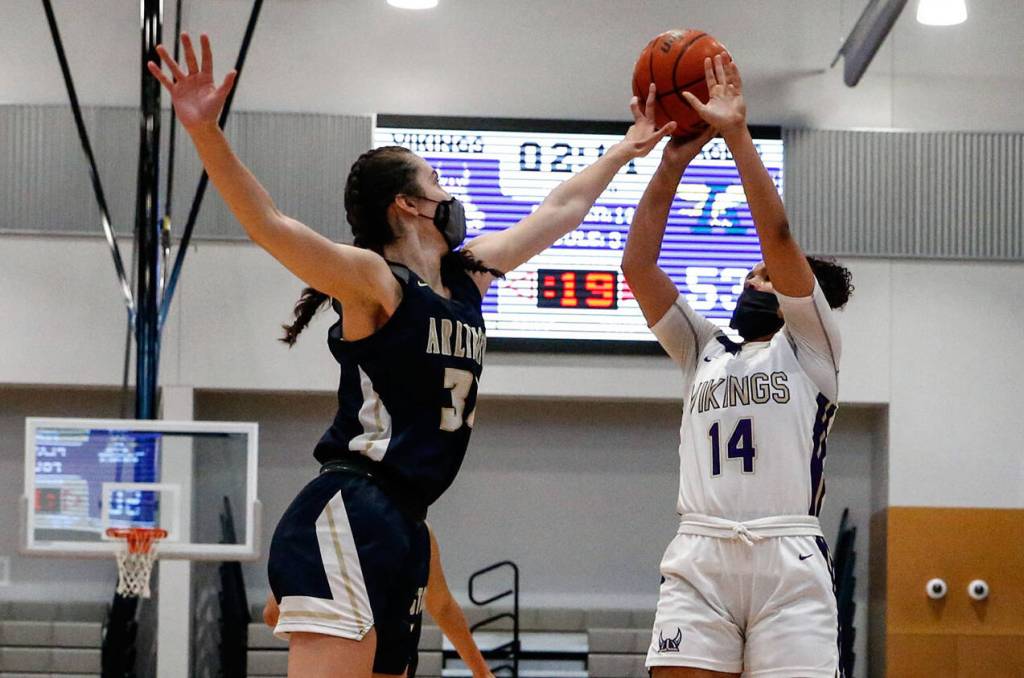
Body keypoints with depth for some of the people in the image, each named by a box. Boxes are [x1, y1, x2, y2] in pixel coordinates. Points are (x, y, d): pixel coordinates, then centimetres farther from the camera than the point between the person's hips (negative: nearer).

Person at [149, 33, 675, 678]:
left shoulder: (468, 276, 18)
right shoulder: (374, 282, -6)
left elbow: (558, 212, 32)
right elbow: (271, 225, -21)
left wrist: (628, 148, 42)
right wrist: (206, 130, -34)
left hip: (403, 525, 9)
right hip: (349, 512, -9)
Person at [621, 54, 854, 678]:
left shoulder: (811, 349, 13)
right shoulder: (704, 351, 25)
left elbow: (778, 236, 0)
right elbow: (638, 263, 17)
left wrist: (737, 133, 0)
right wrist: (671, 165, 11)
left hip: (789, 559, -3)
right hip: (699, 557, 3)